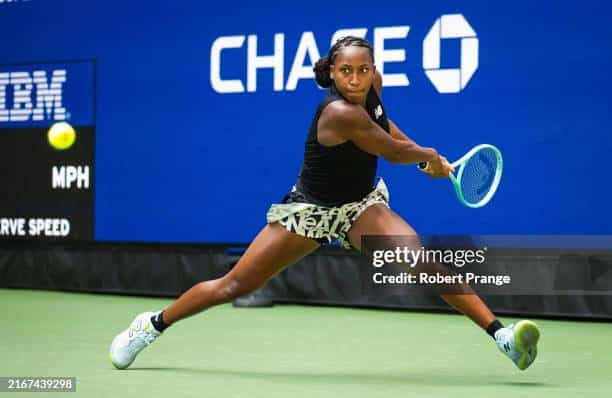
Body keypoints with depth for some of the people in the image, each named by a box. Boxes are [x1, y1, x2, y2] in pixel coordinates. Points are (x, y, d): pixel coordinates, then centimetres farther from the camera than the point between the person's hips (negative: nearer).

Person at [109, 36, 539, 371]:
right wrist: (431, 157, 2)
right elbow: (394, 151, -17)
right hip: (310, 209, -5)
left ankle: (502, 335, -27)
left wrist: (426, 157, 10)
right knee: (233, 286, 2)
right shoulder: (341, 114, -29)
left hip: (362, 205, 5)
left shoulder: (372, 85, -8)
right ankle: (152, 325, 23)